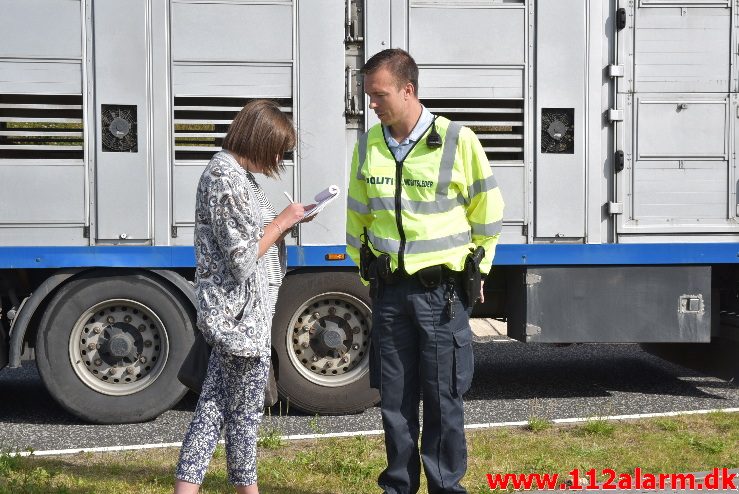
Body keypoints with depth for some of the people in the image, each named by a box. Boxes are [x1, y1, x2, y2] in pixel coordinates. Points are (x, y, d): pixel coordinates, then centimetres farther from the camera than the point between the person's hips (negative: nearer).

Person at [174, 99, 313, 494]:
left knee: (214, 405, 11)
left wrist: (285, 221, 8)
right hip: (241, 314, -10)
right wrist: (283, 221, -9)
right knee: (245, 411, 6)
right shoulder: (227, 177, -18)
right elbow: (243, 256, -20)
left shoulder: (232, 172, 14)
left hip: (230, 313, 10)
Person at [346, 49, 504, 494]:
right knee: (394, 398, 11)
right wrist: (367, 268, 17)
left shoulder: (457, 141, -9)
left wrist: (475, 270, 7)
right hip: (389, 290, 4)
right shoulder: (369, 146, 4)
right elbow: (358, 215, 16)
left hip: (442, 291, -4)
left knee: (444, 398, 5)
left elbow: (487, 212, 1)